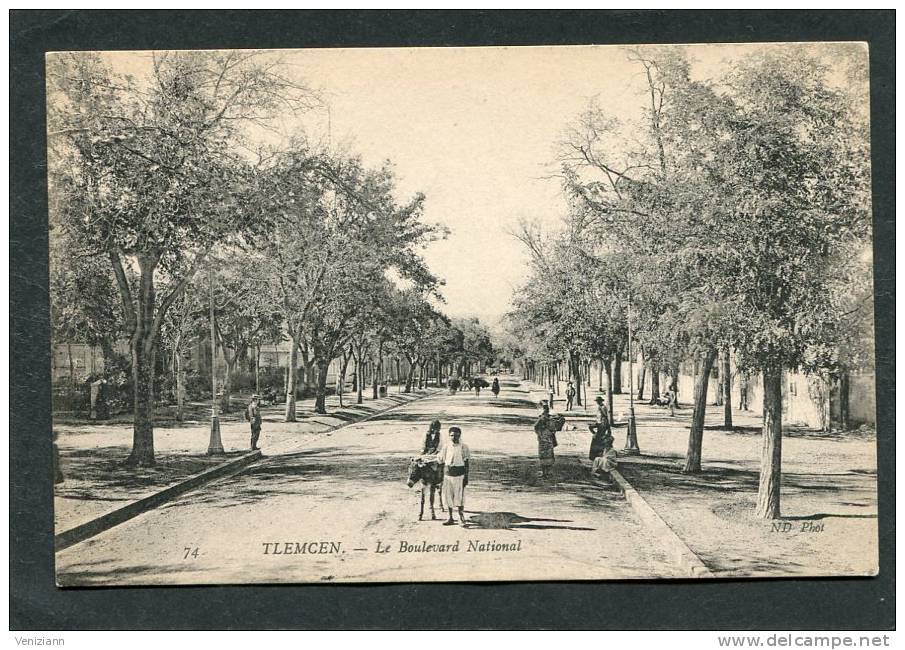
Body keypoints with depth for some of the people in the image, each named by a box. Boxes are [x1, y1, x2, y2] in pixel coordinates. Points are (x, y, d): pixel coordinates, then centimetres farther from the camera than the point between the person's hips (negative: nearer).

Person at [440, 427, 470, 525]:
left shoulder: (463, 447, -3)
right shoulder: (446, 447, 7)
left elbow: (466, 463, -2)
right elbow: (442, 462, 11)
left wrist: (466, 477, -6)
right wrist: (443, 476, 9)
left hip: (459, 474, -4)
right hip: (448, 474, 4)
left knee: (459, 496, -5)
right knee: (448, 496, 7)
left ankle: (461, 514, 16)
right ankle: (450, 518, 16)